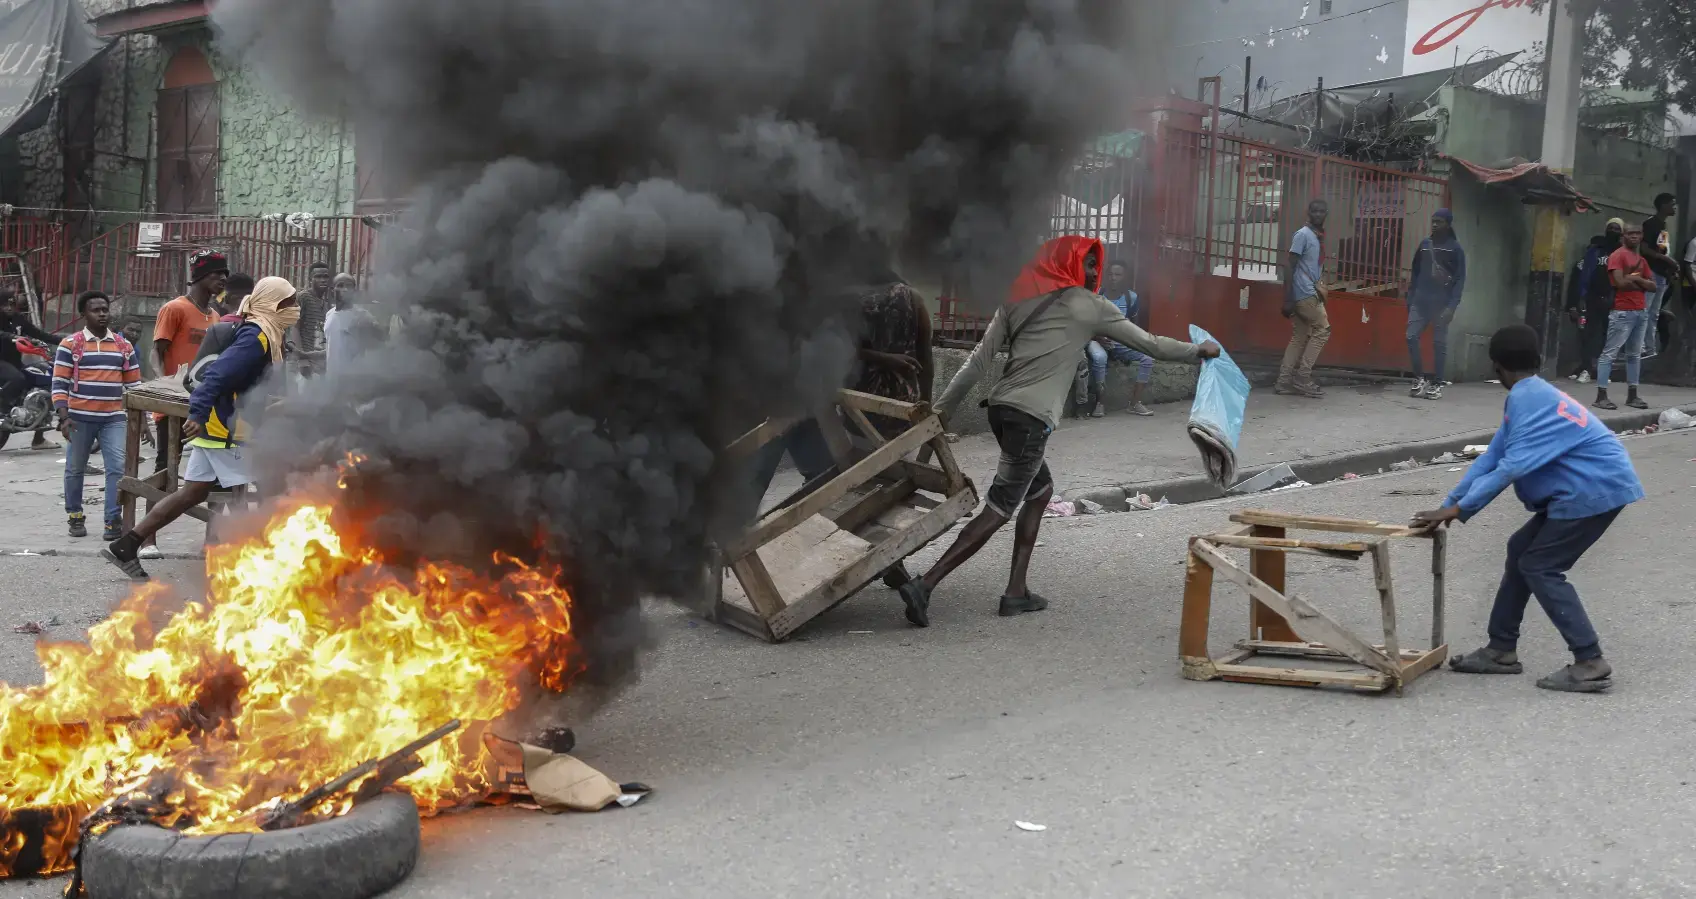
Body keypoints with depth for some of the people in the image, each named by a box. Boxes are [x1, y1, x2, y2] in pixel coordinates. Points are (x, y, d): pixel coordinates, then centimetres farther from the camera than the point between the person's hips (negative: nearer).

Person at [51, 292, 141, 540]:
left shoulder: (124, 346, 8)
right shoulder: (70, 344, -1)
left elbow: (134, 385, 12)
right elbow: (59, 384, -4)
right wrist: (64, 417, -13)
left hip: (114, 419, 2)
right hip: (80, 418, -2)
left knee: (118, 468, -8)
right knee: (75, 469, 9)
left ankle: (113, 521, -4)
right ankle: (75, 517, 24)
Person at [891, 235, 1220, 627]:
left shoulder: (1019, 300, 16)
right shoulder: (1089, 306, 3)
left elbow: (979, 360, 11)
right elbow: (1149, 343, 12)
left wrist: (944, 406, 12)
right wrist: (1199, 351, 26)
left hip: (1002, 406, 7)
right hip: (1031, 417, -7)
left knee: (1040, 490, 21)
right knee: (999, 509, -6)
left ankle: (1016, 591, 16)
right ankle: (924, 585, -15)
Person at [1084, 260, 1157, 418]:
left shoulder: (1131, 297, 2)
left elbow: (1135, 324, 14)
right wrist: (1098, 338, -22)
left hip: (1121, 342, 4)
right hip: (1097, 340, -4)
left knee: (1148, 358, -19)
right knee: (1099, 357, -39)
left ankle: (1135, 403, -11)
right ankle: (1098, 403, -25)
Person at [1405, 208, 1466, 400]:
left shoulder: (1455, 249, -3)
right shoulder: (1424, 244, 11)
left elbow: (1460, 280, -6)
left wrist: (1452, 306, -14)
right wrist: (1410, 299, 7)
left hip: (1441, 304, -4)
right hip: (1420, 302, 4)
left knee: (1439, 343, 1)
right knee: (1411, 337, -4)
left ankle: (1436, 384, 8)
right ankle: (1419, 379, 9)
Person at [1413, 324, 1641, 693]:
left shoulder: (1529, 400, -16)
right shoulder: (1528, 398, 15)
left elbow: (1512, 466, -25)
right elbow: (1490, 459, 12)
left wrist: (1459, 508, -24)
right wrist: (1450, 505, 6)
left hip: (1596, 489, -10)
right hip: (1583, 491, 10)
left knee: (1540, 567, -8)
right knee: (1521, 552, 13)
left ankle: (1591, 663, -9)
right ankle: (1502, 649, 18)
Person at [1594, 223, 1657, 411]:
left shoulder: (1642, 260, 18)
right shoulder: (1617, 256, -6)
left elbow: (1653, 286, 12)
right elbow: (1621, 283, -18)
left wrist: (1635, 278, -7)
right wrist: (1641, 282, -1)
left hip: (1641, 312, 9)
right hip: (1623, 312, -8)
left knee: (1635, 355, 9)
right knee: (1610, 353, -8)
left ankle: (1632, 395, 13)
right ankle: (1601, 396, -10)